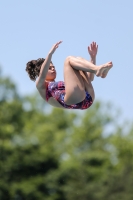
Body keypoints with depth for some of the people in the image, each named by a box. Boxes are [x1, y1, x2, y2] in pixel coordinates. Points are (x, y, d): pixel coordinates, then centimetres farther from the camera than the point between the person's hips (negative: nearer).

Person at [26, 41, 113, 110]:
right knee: (69, 59, 0)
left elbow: (89, 78, 37)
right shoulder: (42, 87, 25)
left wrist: (93, 57, 28)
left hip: (87, 100, 6)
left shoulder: (62, 84, 43)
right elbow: (42, 75, 0)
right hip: (73, 100, -6)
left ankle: (97, 69, -18)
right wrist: (50, 54, -10)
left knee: (78, 59, 15)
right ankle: (99, 70, -26)